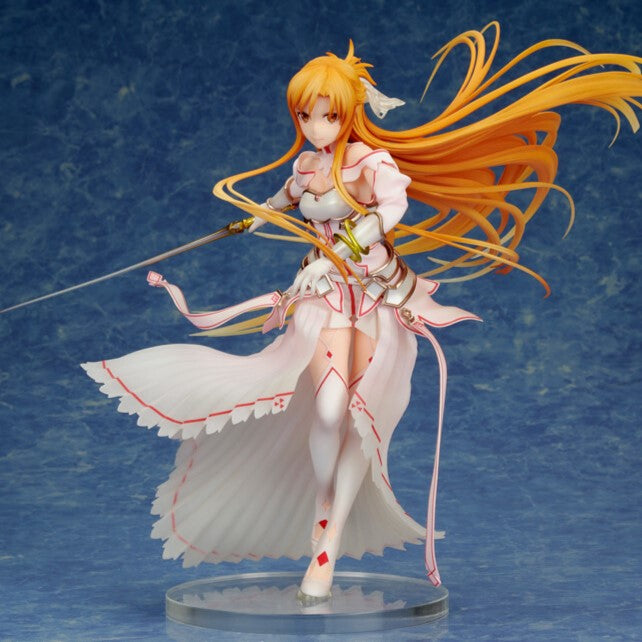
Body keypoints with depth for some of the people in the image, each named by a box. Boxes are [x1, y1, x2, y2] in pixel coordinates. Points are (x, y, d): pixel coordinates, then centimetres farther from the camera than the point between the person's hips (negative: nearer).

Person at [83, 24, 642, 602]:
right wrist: (259, 215, 49)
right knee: (329, 409, -19)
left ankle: (328, 544, 5)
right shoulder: (307, 163, 7)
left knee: (363, 417, -4)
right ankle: (322, 501, 10)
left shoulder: (372, 159, -10)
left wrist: (333, 256, -28)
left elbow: (393, 207, -28)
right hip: (326, 295, 2)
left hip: (379, 293, -2)